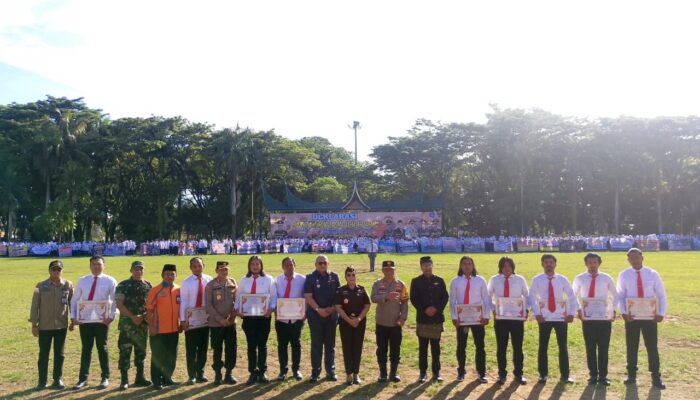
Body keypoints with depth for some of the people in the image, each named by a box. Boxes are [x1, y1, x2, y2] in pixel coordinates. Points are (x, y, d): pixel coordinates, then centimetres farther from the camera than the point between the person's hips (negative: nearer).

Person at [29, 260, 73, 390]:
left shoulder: (68, 285, -1)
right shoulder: (41, 286, -4)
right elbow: (35, 305, -1)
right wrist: (34, 324, -3)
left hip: (61, 326, 1)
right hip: (44, 326, -1)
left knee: (59, 354, 9)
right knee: (43, 354, 7)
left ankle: (58, 380, 19)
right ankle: (42, 381, 18)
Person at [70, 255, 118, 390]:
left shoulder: (110, 281, -3)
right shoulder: (82, 281, 6)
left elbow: (115, 301, -5)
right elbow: (74, 300, 8)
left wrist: (111, 317, -13)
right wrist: (73, 317, -1)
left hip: (101, 320, -2)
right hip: (84, 319, 2)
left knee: (102, 348, 8)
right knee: (86, 349, 8)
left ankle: (105, 378, 19)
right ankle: (83, 378, 16)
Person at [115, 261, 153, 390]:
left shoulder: (148, 286, 9)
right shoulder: (123, 285, -2)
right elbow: (119, 304, -8)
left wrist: (143, 316, -6)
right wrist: (132, 317, -14)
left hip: (143, 323, 4)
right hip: (127, 323, -4)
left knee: (141, 350, 10)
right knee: (125, 351, -4)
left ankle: (140, 377, 19)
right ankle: (124, 379, 3)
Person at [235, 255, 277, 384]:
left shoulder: (268, 279, 1)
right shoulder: (244, 280, 9)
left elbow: (274, 296, -1)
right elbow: (239, 296, 9)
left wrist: (271, 308, -16)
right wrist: (237, 308, -7)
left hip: (263, 316, -2)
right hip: (248, 316, 2)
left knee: (262, 344, 7)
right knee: (251, 345, 7)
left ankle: (262, 372, 17)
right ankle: (253, 372, 15)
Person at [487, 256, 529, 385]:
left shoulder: (520, 279, 0)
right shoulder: (494, 280, -1)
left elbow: (527, 296, 11)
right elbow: (488, 297, 8)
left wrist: (526, 310, 0)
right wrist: (492, 310, -4)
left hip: (517, 317, 0)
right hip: (500, 318, 0)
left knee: (518, 347, 8)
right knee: (501, 347, 6)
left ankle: (518, 373, 22)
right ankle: (502, 374, 17)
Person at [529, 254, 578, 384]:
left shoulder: (562, 279, 1)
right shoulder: (537, 280, -3)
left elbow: (571, 297, 5)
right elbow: (532, 297, -4)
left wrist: (571, 313, -5)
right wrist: (537, 314, -12)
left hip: (561, 317, 1)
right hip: (544, 317, -1)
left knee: (563, 347, 7)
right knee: (543, 347, 6)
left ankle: (564, 375, 18)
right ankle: (543, 374, 18)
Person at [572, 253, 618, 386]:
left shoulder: (607, 278, 3)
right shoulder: (579, 279, 3)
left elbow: (615, 296, 13)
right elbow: (574, 296, 14)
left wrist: (613, 310, -1)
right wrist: (578, 309, 0)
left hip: (604, 317, 0)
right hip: (587, 318, 0)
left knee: (603, 348, 3)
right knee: (590, 348, 5)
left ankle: (603, 376, 12)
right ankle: (592, 375, 15)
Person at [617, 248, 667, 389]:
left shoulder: (652, 274, -3)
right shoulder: (624, 275, -4)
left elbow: (661, 295, 1)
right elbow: (620, 296, -1)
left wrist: (661, 313, -9)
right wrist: (623, 312, -13)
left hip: (650, 316, 0)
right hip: (631, 316, 0)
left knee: (652, 347, 6)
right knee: (631, 347, 9)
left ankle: (656, 377, 17)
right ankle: (631, 375, 22)